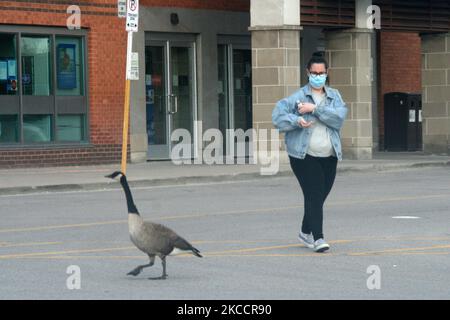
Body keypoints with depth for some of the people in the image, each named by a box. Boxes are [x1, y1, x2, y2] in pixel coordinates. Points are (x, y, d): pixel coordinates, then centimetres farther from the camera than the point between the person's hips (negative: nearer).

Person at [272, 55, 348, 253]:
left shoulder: (334, 96, 9)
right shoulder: (298, 96, -2)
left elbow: (339, 117, -10)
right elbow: (278, 115, -10)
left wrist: (315, 109, -18)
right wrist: (296, 120, -26)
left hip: (329, 156, 4)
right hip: (304, 155, -4)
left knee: (320, 196, 12)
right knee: (314, 195, -14)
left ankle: (305, 233, 32)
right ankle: (318, 238, -14)